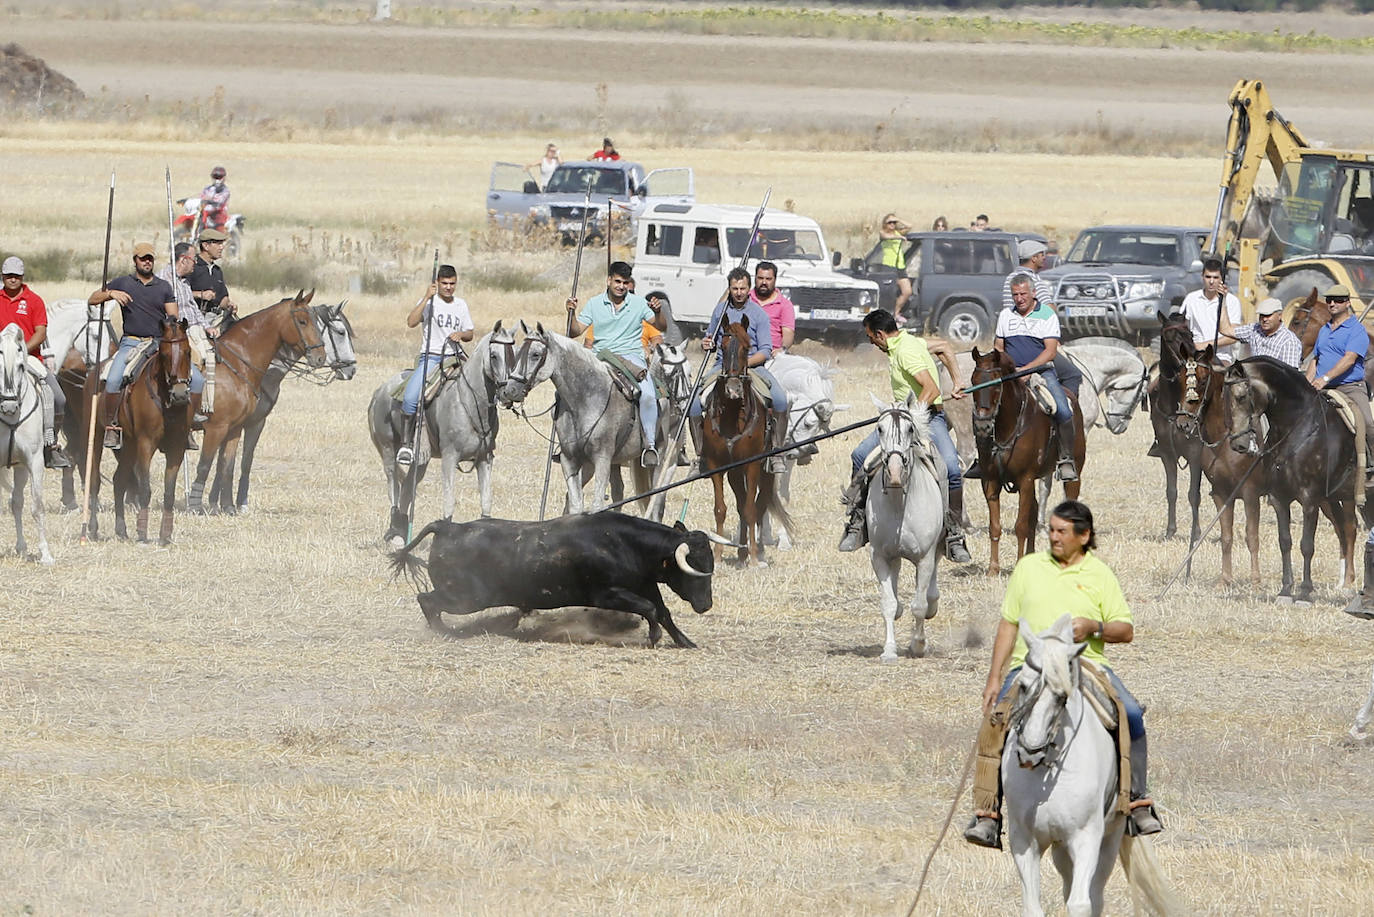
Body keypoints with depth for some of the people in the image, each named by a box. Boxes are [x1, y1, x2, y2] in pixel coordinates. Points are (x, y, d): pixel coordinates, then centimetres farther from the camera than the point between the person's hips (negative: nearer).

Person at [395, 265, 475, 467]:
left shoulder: (461, 305, 13)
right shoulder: (430, 302, 0)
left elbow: (470, 334, 18)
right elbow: (411, 322, -16)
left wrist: (461, 334, -5)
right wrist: (427, 298, -22)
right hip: (430, 357, -4)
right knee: (410, 397, -24)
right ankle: (407, 442, -10)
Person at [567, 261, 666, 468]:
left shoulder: (639, 303, 8)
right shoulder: (594, 304, 10)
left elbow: (662, 327, 7)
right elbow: (575, 331, 7)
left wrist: (657, 312, -13)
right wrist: (571, 313, -11)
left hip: (632, 358, -1)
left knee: (648, 395, -30)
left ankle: (650, 445, -21)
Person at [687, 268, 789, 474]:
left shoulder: (758, 314, 0)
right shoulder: (721, 309, 9)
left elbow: (765, 351, -4)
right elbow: (711, 342, 20)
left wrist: (745, 362, -21)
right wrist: (706, 344, -5)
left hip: (752, 364, -2)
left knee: (780, 399, -28)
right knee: (694, 404, -19)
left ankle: (776, 451, -17)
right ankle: (700, 454, -4)